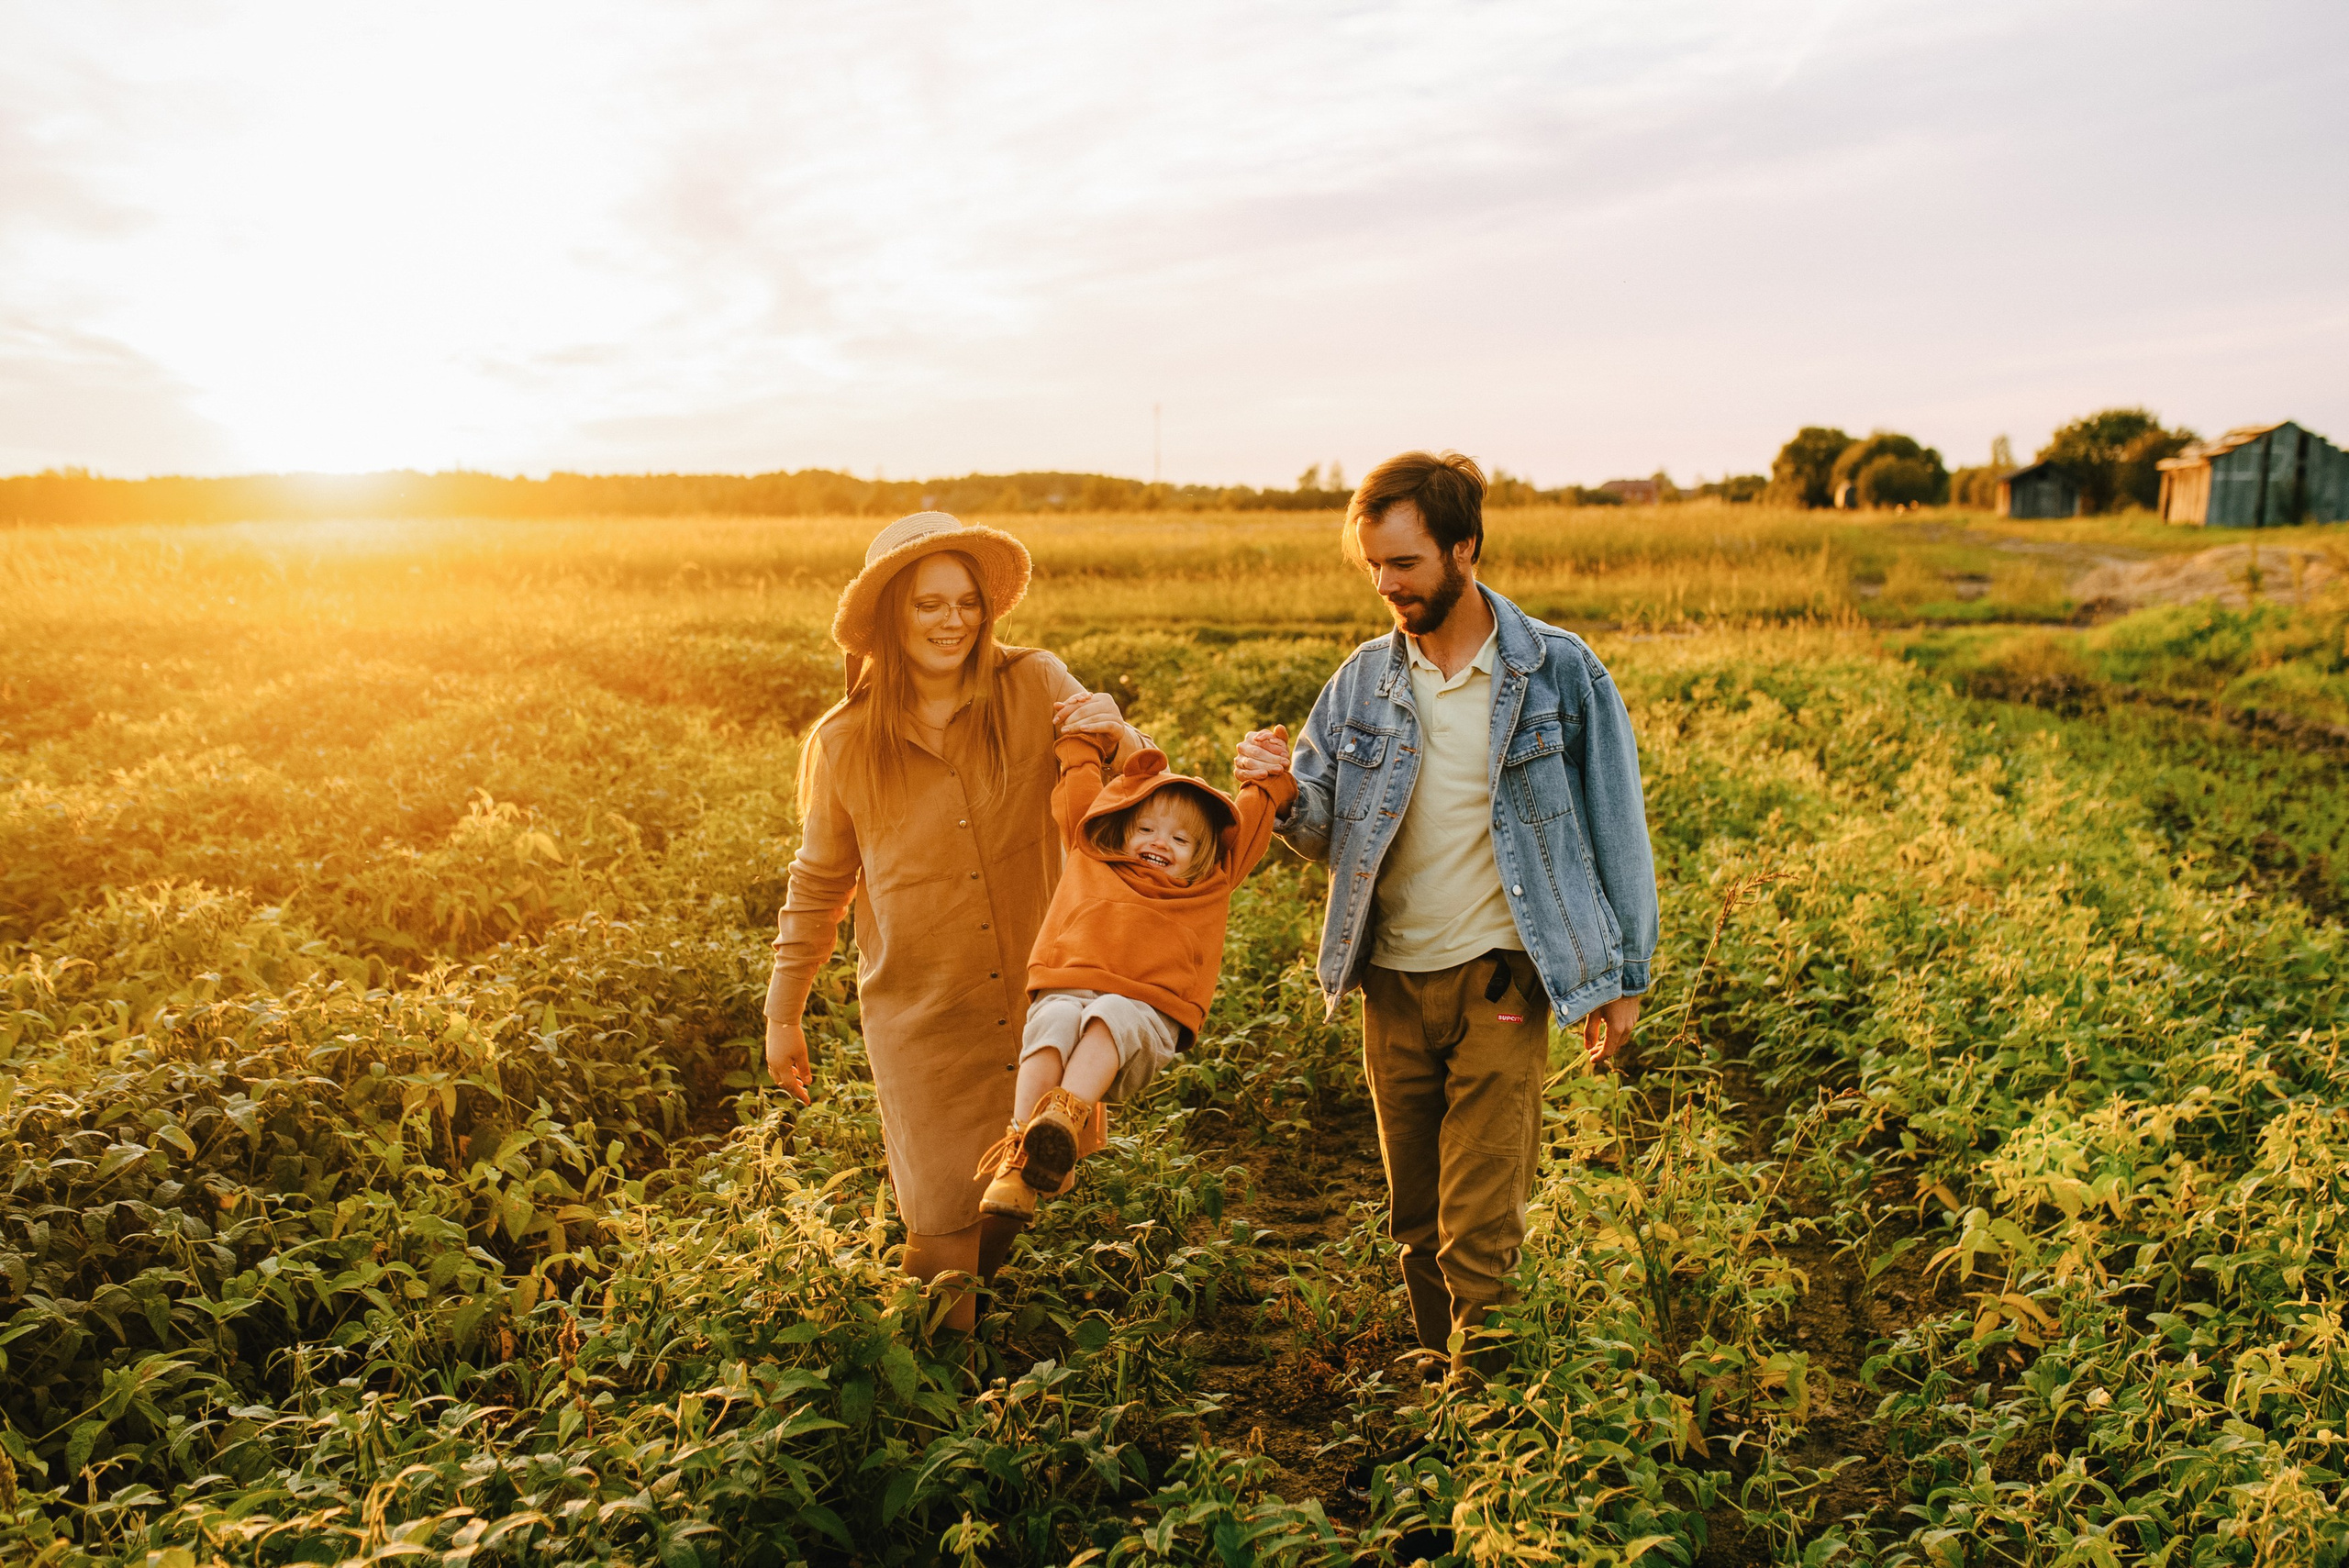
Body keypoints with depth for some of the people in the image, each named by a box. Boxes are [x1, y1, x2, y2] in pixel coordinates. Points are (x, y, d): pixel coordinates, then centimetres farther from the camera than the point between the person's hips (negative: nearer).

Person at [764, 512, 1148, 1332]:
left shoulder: (1036, 688, -6)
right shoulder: (841, 744, -2)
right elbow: (818, 884, 10)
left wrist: (1117, 738, -24)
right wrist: (783, 1012, 16)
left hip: (1037, 997, 1)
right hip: (920, 1017, 0)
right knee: (945, 1220, 3)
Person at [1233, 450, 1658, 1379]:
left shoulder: (1557, 673, -5)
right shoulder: (1362, 682, 4)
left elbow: (1615, 825, 1)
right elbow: (1325, 838, 8)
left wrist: (1621, 980, 1)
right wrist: (1285, 794, -15)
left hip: (1499, 986, -4)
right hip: (1392, 987, 4)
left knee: (1479, 1237, -6)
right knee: (1417, 1225, 15)